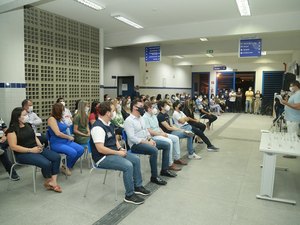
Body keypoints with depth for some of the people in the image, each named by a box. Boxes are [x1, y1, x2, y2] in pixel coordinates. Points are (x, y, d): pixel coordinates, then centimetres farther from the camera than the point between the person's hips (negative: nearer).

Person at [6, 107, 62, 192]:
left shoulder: (27, 125, 13)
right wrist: (31, 150, -19)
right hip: (23, 154, -7)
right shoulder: (12, 129, -9)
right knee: (46, 163, -27)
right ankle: (48, 181, 2)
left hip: (36, 149, 7)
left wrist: (40, 145, 0)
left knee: (56, 157, -15)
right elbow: (13, 146, -16)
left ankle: (53, 181, -16)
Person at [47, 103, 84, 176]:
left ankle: (68, 166, 6)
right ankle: (65, 167, 2)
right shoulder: (51, 119, -11)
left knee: (81, 149, -13)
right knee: (73, 152, -30)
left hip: (66, 141, 8)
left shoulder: (60, 119, 14)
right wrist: (69, 137, -8)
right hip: (56, 143, -8)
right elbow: (58, 133, -19)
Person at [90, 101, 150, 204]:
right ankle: (129, 195, -8)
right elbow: (100, 149, -28)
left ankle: (137, 186, 22)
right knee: (128, 166, -26)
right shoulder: (98, 127, -24)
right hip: (103, 157, -10)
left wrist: (120, 148, 1)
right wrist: (118, 153, -20)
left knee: (136, 159, 7)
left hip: (114, 152, 10)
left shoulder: (109, 124, 7)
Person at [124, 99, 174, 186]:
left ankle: (164, 169, 12)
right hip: (136, 144, -9)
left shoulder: (141, 118, 13)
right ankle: (154, 176, -19)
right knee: (154, 150, -34)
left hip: (145, 141, 9)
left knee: (166, 145, 3)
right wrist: (147, 142, -22)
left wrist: (150, 139, -2)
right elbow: (132, 138, -22)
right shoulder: (129, 121, -14)